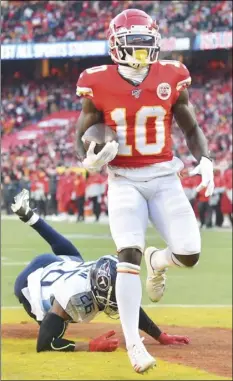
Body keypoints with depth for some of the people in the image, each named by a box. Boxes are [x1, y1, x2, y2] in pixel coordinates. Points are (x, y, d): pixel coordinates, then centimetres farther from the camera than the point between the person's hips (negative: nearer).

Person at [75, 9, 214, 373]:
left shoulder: (171, 79, -3)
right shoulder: (99, 85, -7)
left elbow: (191, 127, 9)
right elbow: (82, 138, 3)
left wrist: (204, 160, -9)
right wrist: (91, 160, -20)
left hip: (164, 178, 2)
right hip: (124, 181, -2)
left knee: (188, 255, -9)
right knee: (129, 255, -18)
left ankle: (156, 261, 30)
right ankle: (133, 345, -13)